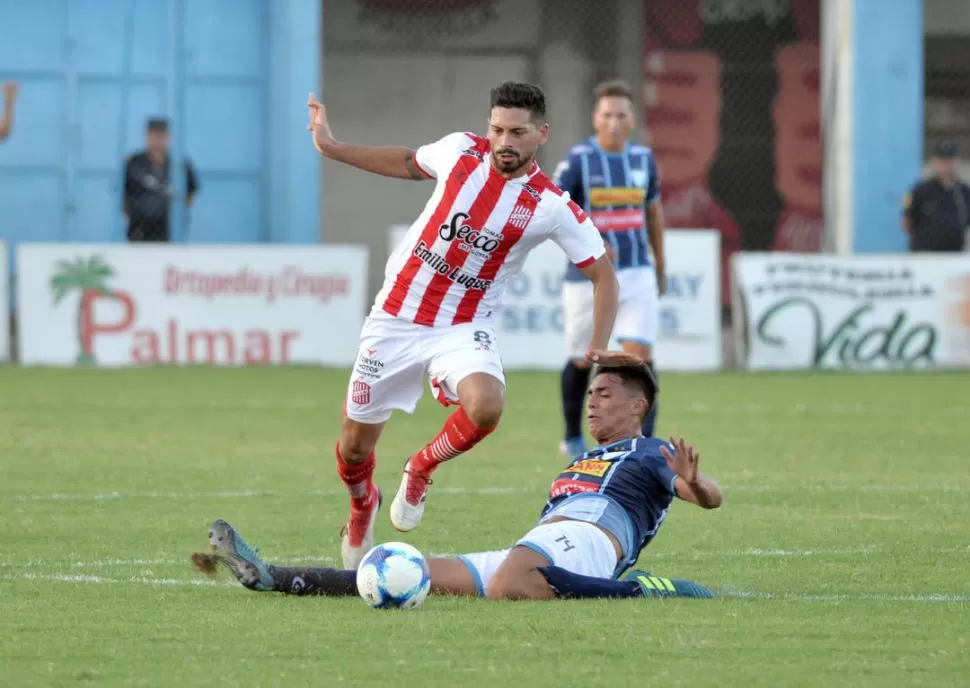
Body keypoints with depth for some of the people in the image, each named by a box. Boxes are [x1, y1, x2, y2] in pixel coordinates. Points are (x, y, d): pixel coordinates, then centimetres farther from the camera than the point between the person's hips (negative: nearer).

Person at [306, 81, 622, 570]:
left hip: (464, 328, -2)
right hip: (395, 321, 2)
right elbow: (409, 164, 15)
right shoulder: (460, 150, -7)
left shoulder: (552, 208, -14)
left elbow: (602, 273, -4)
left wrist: (598, 346, -16)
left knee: (486, 406, -33)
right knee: (355, 446, 6)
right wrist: (330, 148, 14)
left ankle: (421, 470, 0)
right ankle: (362, 504, 43)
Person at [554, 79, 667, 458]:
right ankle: (573, 437, 35)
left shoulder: (643, 158, 5)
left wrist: (660, 266, 25)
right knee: (582, 361, 11)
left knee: (641, 355, -13)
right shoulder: (577, 160, -8)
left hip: (637, 274, 2)